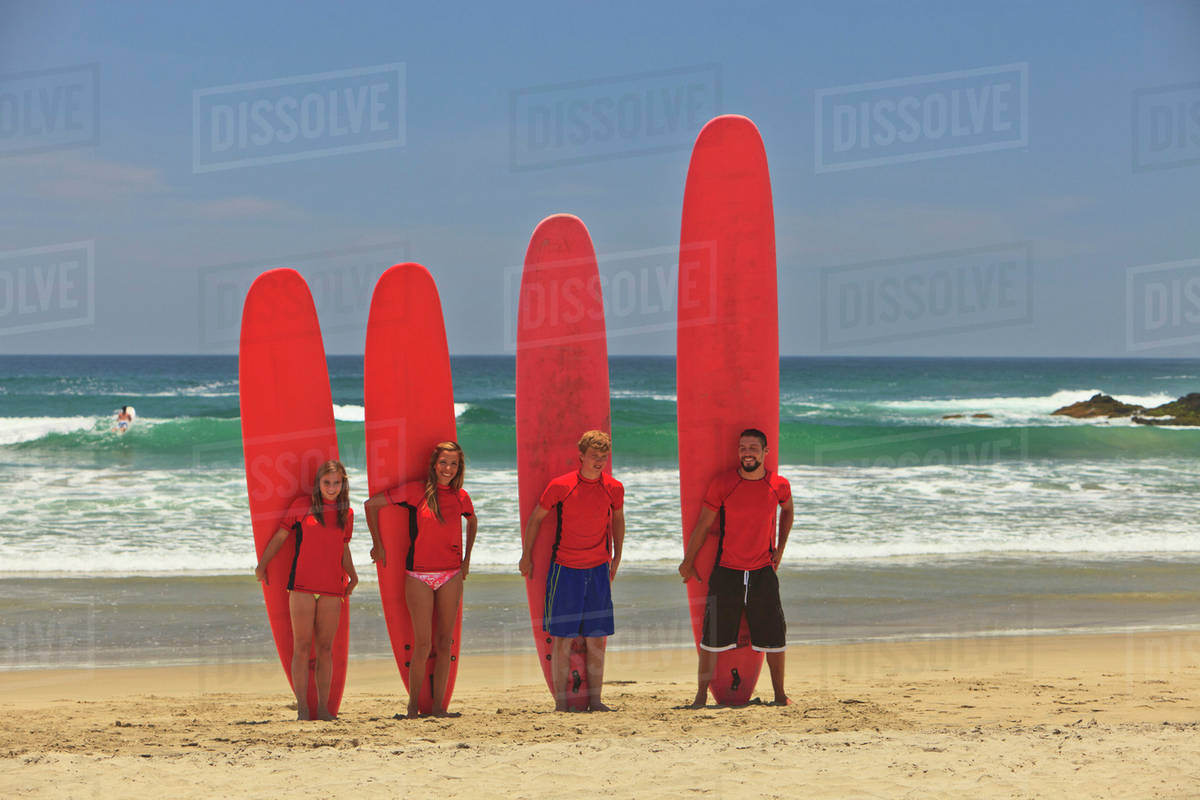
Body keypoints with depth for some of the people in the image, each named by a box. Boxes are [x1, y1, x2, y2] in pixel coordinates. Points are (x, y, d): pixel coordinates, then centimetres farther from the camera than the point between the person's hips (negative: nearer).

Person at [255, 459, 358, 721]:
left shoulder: (347, 514, 11)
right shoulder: (302, 506, 2)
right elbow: (280, 536, 7)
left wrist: (352, 576, 10)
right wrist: (262, 564, 5)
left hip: (332, 587, 3)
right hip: (302, 585, -3)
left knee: (325, 648, 4)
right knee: (302, 647, -4)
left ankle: (323, 708, 7)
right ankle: (302, 707, -4)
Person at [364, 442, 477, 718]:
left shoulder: (461, 497, 6)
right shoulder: (417, 491, -6)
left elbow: (472, 521, 29)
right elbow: (372, 504, -1)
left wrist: (467, 558, 21)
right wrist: (377, 545, 2)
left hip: (451, 576, 4)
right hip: (419, 575, -3)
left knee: (444, 643, 4)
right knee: (423, 644, -7)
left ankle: (439, 705, 10)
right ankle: (413, 703, 9)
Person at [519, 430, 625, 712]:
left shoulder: (614, 488, 1)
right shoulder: (560, 486, -8)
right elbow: (535, 518, 4)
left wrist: (616, 558, 17)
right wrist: (527, 556, 7)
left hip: (598, 571, 3)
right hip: (565, 569, -3)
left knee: (597, 639, 3)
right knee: (562, 638, -2)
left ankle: (595, 699, 9)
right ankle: (560, 702, 2)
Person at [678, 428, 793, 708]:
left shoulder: (779, 486, -1)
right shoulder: (722, 483, -8)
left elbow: (787, 511, 22)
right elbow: (703, 525, 1)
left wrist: (779, 549, 16)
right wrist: (688, 562, 7)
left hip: (763, 571, 2)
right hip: (726, 572, -2)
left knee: (773, 637, 3)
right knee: (712, 635, -2)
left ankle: (780, 694, 17)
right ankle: (701, 695, 8)